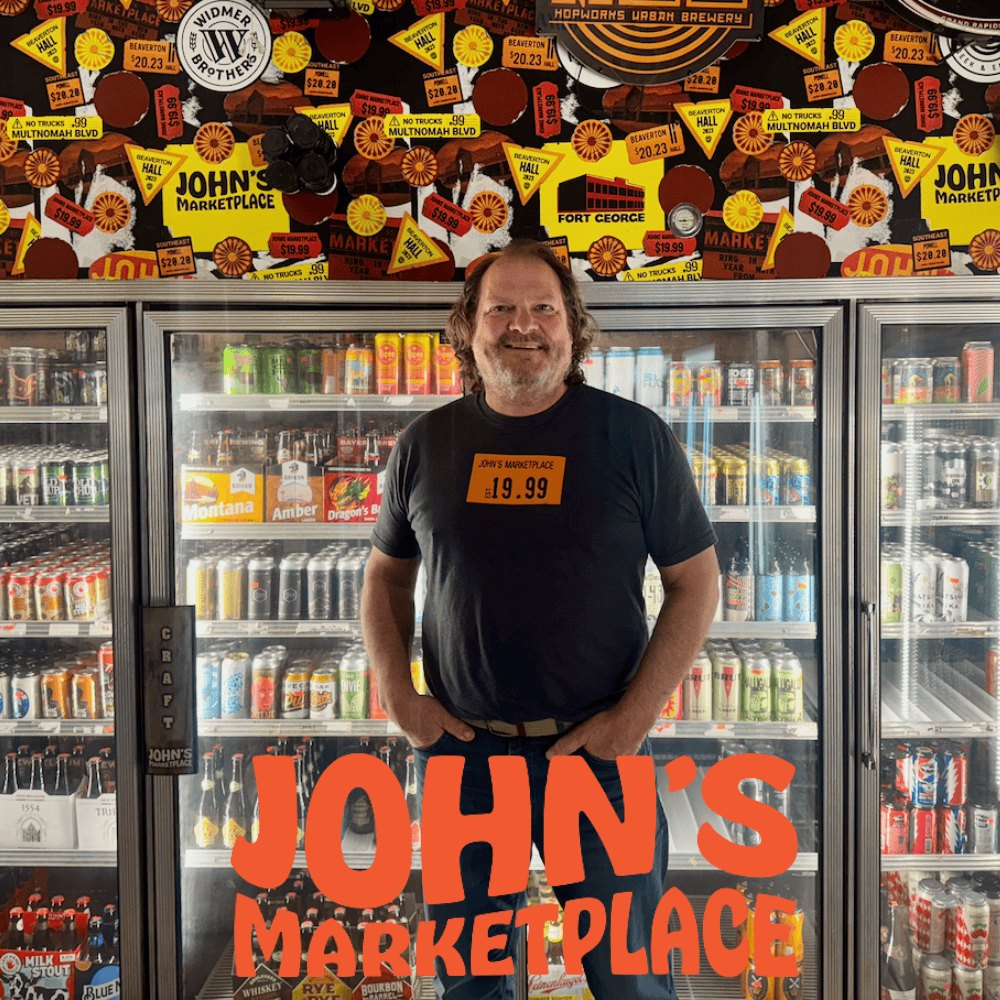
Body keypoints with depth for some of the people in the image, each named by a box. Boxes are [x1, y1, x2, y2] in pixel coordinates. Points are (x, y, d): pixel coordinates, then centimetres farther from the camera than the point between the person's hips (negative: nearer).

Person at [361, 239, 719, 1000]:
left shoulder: (635, 436, -5)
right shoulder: (427, 444, 3)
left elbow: (695, 580, -2)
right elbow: (387, 573, 14)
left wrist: (636, 715, -10)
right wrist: (396, 693, 1)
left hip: (595, 747, -2)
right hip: (459, 745, 3)